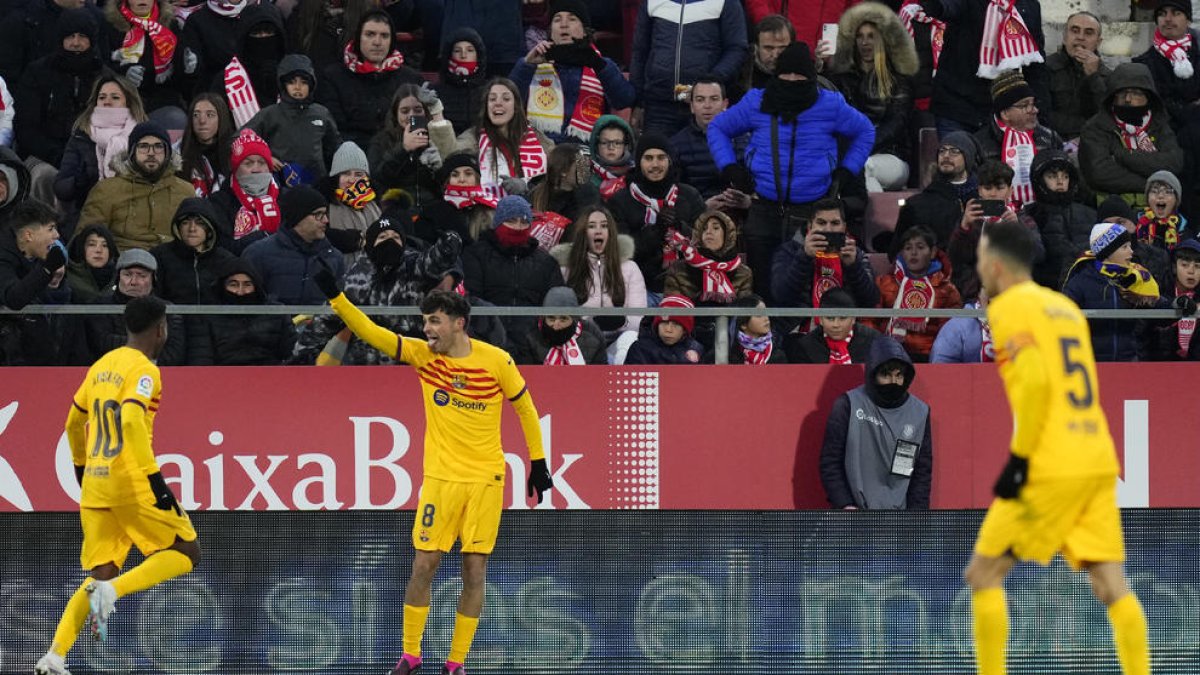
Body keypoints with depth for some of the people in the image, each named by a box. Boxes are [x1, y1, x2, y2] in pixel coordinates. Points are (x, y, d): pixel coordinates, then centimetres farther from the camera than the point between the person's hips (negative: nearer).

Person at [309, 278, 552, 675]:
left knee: (474, 571, 1)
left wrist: (538, 462, 7)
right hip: (441, 477, 1)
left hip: (487, 479, -1)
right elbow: (372, 333, -9)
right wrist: (335, 297, -20)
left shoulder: (496, 360, -6)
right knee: (424, 565, -2)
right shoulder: (424, 355, -2)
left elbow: (525, 407, 6)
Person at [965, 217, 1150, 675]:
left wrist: (1019, 458, -15)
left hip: (1051, 467, -7)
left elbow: (1034, 382, -18)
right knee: (1111, 584, 2)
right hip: (1098, 461, 7)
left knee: (983, 574, 4)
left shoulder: (1009, 308, -4)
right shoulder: (1064, 306, 20)